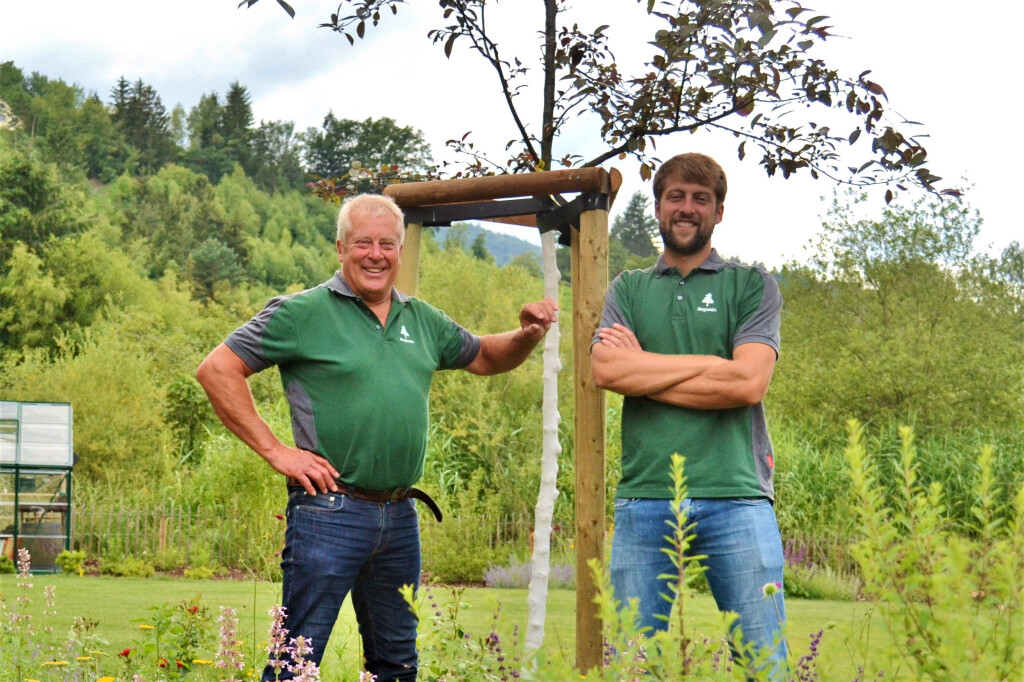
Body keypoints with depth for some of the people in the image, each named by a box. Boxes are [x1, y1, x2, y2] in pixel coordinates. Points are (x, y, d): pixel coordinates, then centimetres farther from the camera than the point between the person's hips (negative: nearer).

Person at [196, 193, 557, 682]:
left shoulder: (423, 321, 13)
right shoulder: (303, 313, -5)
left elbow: (487, 358, 27)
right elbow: (217, 371, -8)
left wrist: (527, 335, 5)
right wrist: (274, 450, -11)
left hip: (401, 516, 6)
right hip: (329, 513, -6)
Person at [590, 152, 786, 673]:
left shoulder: (753, 285, 11)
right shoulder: (628, 289, 17)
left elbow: (748, 382, -5)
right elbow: (605, 370, -1)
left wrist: (642, 369, 0)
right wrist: (708, 364, -3)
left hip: (736, 497, -2)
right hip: (644, 497, 2)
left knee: (764, 659, -3)